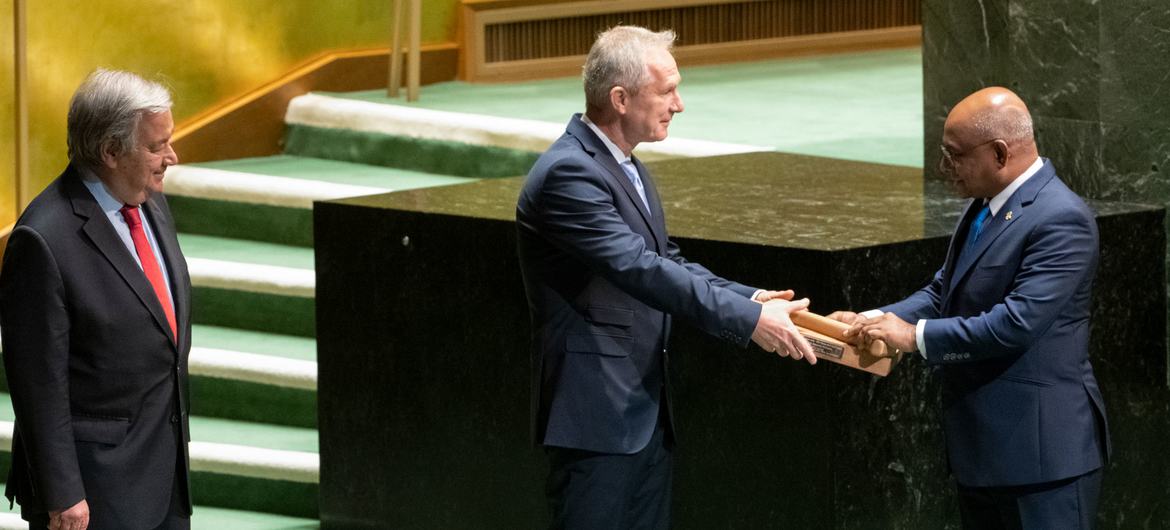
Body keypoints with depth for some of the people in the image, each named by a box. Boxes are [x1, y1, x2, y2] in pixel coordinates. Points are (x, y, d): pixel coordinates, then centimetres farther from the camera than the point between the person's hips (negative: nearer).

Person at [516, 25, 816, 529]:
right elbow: (639, 269, -26)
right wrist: (748, 319, -26)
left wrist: (750, 298, 0)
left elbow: (664, 261, 16)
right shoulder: (568, 173, -19)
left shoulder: (624, 165, 13)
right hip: (594, 412, -10)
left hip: (644, 407, 10)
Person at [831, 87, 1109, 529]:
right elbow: (943, 292, 16)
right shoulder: (984, 208, 11)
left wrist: (915, 335, -20)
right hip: (982, 444, 10)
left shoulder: (1060, 220, -20)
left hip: (1041, 452, -10)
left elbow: (1016, 324, -27)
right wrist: (876, 321, -1)